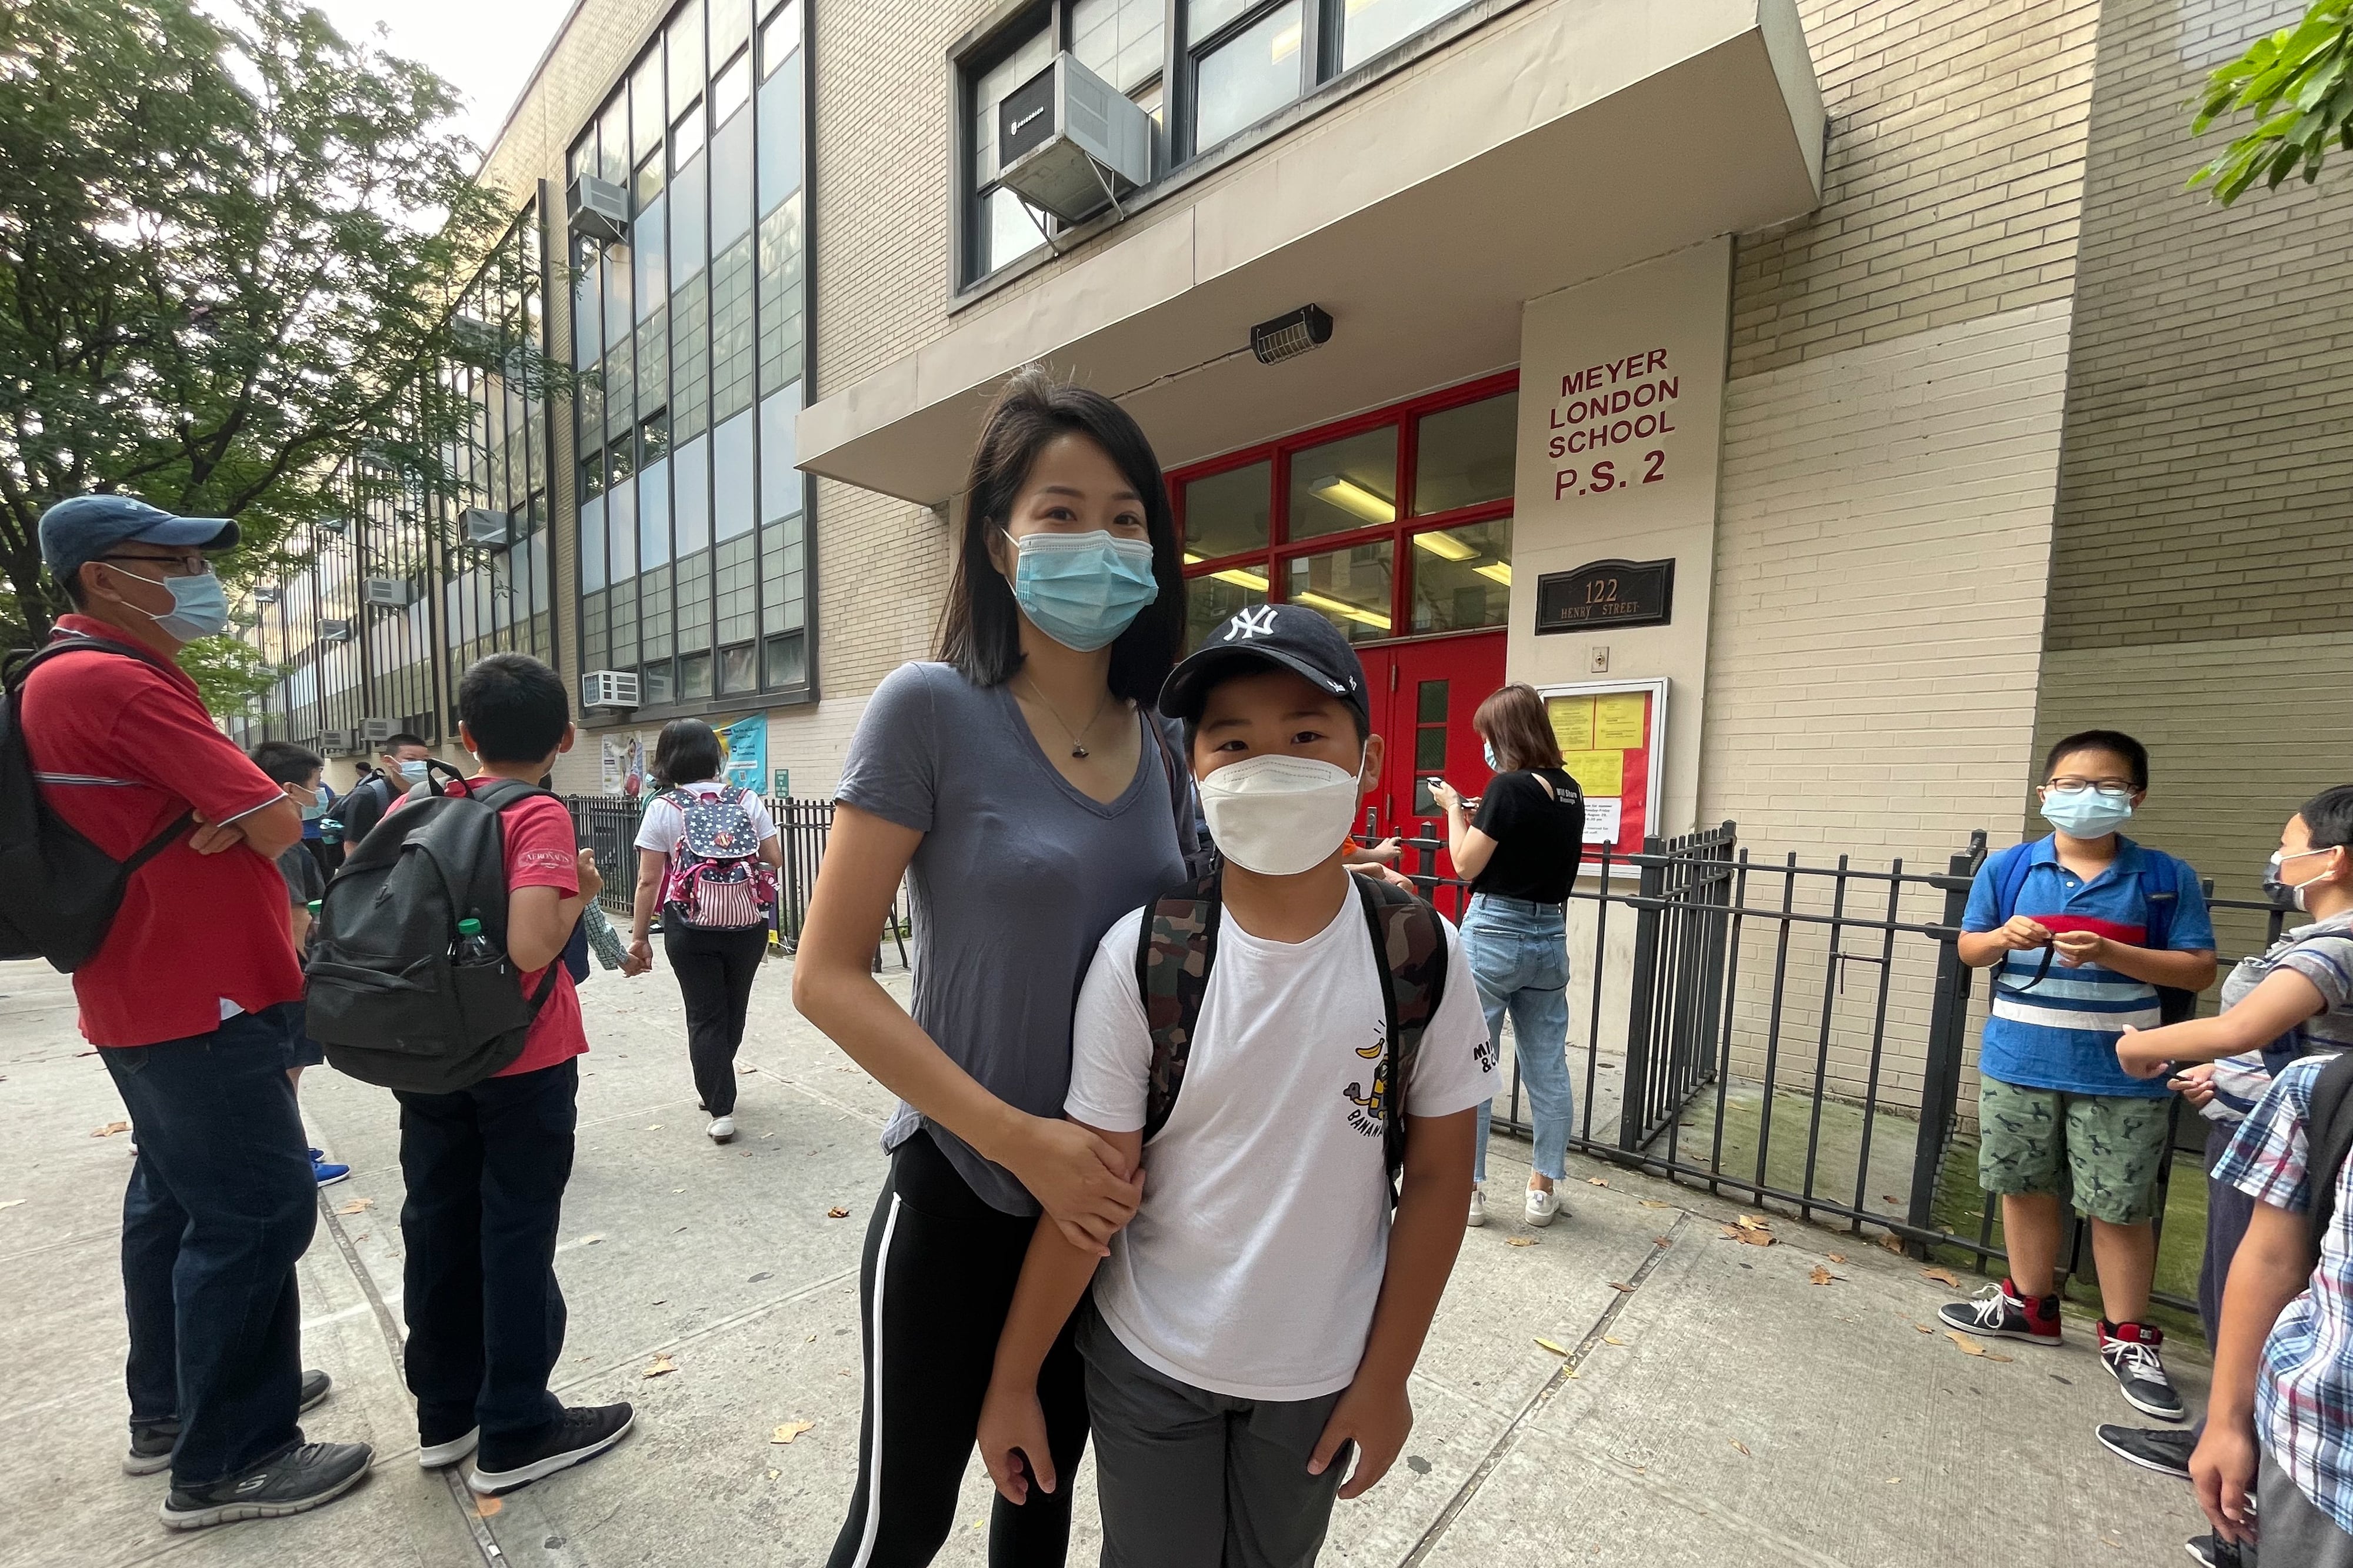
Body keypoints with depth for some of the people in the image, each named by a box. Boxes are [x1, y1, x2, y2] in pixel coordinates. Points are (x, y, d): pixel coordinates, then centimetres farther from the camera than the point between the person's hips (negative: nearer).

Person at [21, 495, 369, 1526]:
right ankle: (227, 1461, 10)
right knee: (256, 1211, -3)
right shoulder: (117, 683, -19)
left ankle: (171, 1407, 35)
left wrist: (223, 816, -5)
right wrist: (247, 811, -3)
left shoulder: (69, 680, 15)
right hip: (200, 1001, -11)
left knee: (176, 1195, 20)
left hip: (145, 994, 11)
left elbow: (209, 814, 14)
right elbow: (277, 825, -22)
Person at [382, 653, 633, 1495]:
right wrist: (582, 888, -13)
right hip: (522, 1063, -6)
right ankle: (513, 1434, 22)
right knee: (517, 1237, 7)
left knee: (438, 1227, 18)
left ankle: (444, 1413, 34)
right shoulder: (541, 819, -18)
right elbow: (531, 948, -29)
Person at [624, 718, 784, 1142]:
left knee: (705, 1016, 9)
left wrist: (640, 937, 1)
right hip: (747, 923, 2)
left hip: (690, 927, -2)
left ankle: (721, 1110, 9)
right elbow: (774, 860, -1)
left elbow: (649, 881, -7)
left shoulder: (662, 807, -5)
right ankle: (717, 1087, 40)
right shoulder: (747, 799, -1)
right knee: (734, 1008, 20)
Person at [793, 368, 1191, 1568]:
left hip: (1109, 1203, 5)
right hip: (962, 1201, -4)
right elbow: (826, 976, -16)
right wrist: (1021, 1140, -19)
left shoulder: (1166, 740, -2)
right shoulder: (932, 709, -16)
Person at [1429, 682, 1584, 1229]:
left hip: (1495, 935, -7)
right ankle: (1544, 1189, 26)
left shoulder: (1509, 786, -16)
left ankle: (1468, 1189, 15)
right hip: (1551, 938, 7)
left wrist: (1453, 807, 1)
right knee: (1549, 1068, 13)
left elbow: (1466, 865, -12)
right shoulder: (1569, 791, 7)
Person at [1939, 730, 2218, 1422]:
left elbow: (2199, 969, -5)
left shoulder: (2166, 878, -3)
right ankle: (2030, 1304, 32)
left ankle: (2128, 1338, 27)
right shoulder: (2008, 868, -1)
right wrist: (2004, 937, -16)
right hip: (2017, 1063, 2)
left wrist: (2109, 953, -20)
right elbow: (1969, 949, 5)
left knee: (2121, 1207, 9)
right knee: (2025, 1188, 15)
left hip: (2121, 1075, -1)